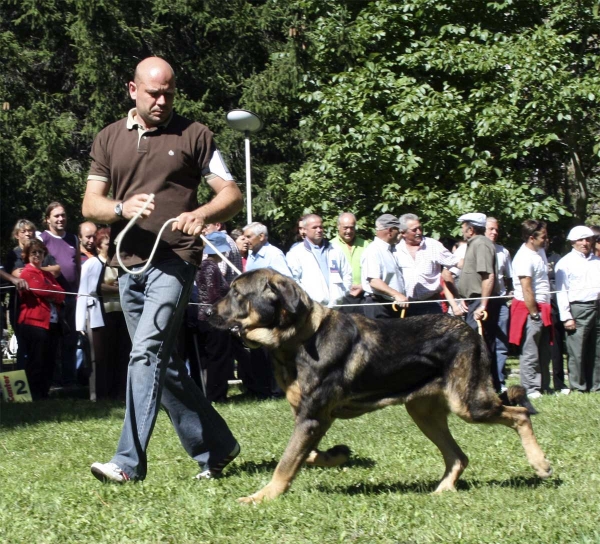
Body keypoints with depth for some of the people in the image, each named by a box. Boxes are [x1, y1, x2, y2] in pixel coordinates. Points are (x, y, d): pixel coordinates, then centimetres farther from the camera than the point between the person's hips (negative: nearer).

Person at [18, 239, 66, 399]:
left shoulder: (47, 275, 22)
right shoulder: (27, 273, -3)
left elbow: (61, 294, 10)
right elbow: (43, 290, -16)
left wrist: (51, 292, -9)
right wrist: (54, 291, 2)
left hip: (51, 323, 8)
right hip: (34, 322, -8)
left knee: (49, 364, 8)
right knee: (36, 364, -7)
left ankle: (45, 396, 13)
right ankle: (36, 398, -6)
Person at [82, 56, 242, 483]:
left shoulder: (193, 135, 2)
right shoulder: (109, 139, 12)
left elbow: (232, 194, 1)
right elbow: (90, 205, 8)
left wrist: (200, 215, -20)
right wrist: (122, 208, -14)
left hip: (173, 261, -5)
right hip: (129, 266, 6)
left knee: (147, 352, -19)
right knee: (165, 366, 11)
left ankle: (130, 460, -20)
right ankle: (214, 447, 23)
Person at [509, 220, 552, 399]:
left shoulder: (540, 251, 11)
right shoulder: (524, 258, -19)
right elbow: (526, 290, -21)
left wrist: (545, 309, 17)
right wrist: (534, 314, -17)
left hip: (542, 309, 10)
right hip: (530, 310, -10)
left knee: (544, 353, 15)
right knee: (530, 354, -3)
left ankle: (543, 387, 23)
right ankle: (530, 390, 2)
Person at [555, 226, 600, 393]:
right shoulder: (566, 263, 2)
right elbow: (561, 292, -3)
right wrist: (566, 317, -10)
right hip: (578, 309, -5)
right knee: (577, 351, -6)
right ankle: (578, 387, 0)